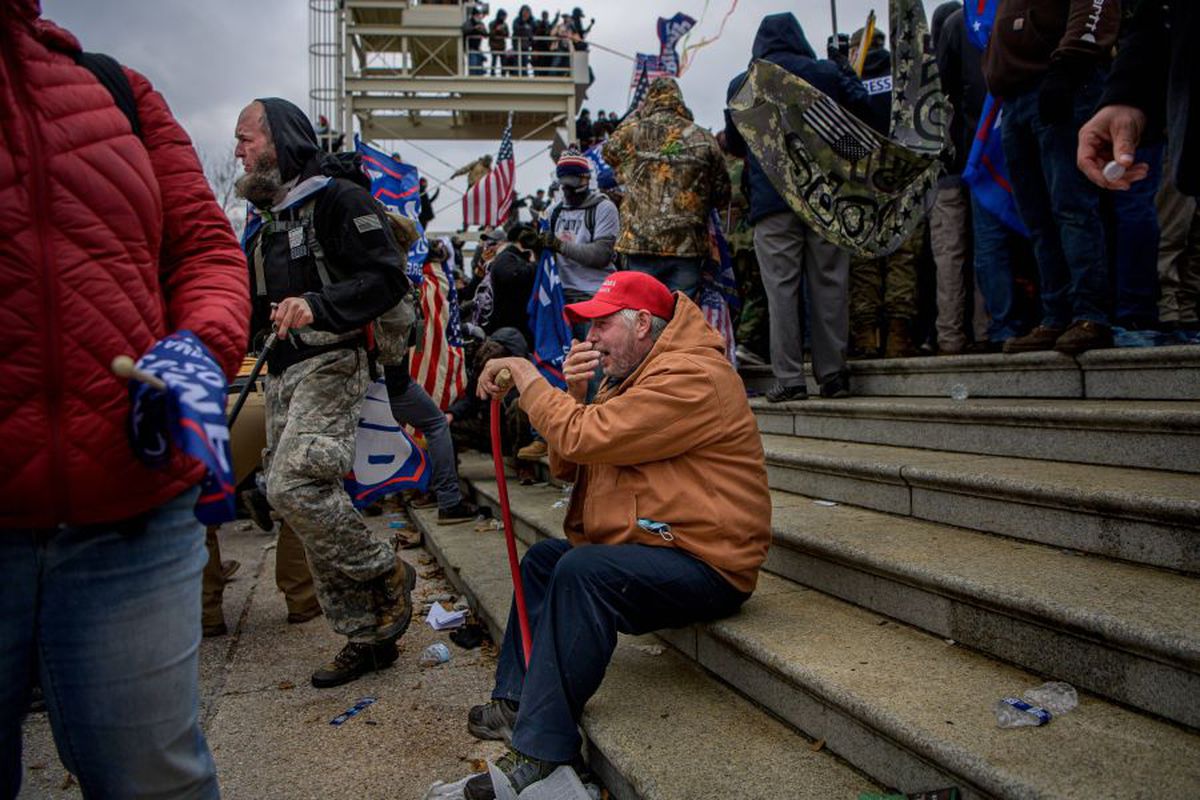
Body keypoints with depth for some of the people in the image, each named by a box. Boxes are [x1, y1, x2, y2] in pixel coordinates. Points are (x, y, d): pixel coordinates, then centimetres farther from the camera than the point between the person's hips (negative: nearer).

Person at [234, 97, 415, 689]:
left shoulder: (339, 197, -5)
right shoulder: (269, 220, 22)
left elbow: (388, 276, -16)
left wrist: (317, 306, -27)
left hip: (331, 363, -9)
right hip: (283, 373, 9)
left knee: (294, 485, -24)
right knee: (310, 501, 6)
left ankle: (386, 576, -1)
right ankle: (364, 636, 15)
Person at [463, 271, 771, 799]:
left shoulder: (691, 379, -18)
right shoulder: (630, 377, 16)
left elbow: (584, 438, -25)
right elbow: (566, 467, 12)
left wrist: (526, 378, -11)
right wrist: (575, 396, -4)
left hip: (707, 567, -11)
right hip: (646, 548, 11)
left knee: (582, 572, -29)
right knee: (543, 559, 15)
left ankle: (542, 751, -24)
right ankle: (516, 701, 9)